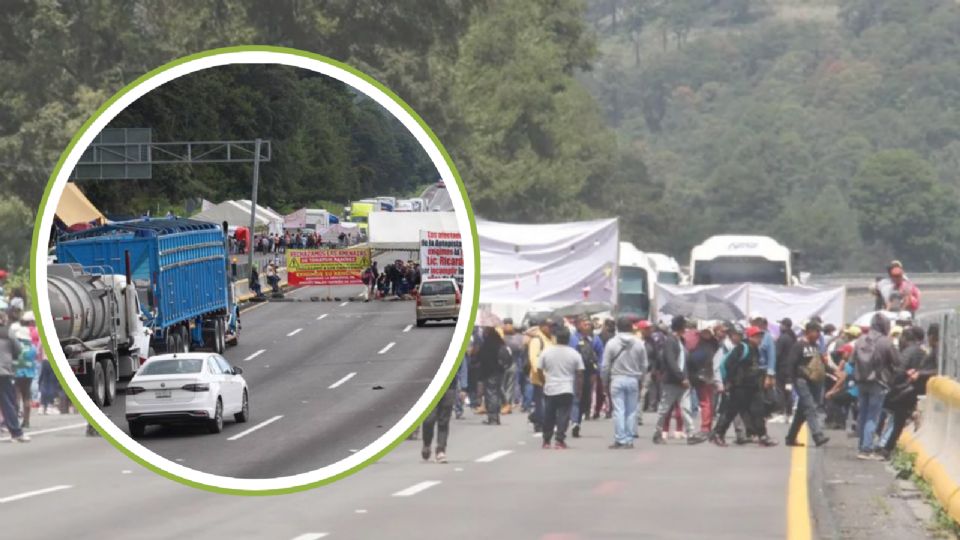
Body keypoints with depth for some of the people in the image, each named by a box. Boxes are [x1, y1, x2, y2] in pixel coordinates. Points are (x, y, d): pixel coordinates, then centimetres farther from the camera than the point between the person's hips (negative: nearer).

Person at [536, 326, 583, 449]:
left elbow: (539, 371, 0)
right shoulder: (574, 354, -5)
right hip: (567, 390, -2)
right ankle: (560, 440, -8)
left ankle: (546, 441, 17)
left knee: (549, 416, 11)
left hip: (549, 389, 2)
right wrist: (578, 389, 9)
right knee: (563, 416, -1)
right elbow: (580, 374, -2)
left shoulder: (546, 352, -4)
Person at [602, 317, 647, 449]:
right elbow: (644, 366, 4)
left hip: (617, 379, -2)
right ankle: (629, 440, 6)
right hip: (633, 380, 2)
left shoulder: (612, 343, -6)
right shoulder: (639, 344, 0)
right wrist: (640, 379, 17)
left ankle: (620, 440, -5)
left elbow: (606, 366, -3)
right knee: (631, 411, 7)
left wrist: (605, 382, 8)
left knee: (619, 411, -1)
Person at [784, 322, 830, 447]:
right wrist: (793, 380, -17)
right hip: (801, 380, -8)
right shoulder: (799, 345, -9)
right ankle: (818, 436, -22)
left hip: (812, 381, 8)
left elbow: (820, 362, 22)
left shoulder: (815, 346, 15)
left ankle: (791, 438, 20)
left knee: (802, 411, 12)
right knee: (810, 408, -15)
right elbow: (790, 363, -13)